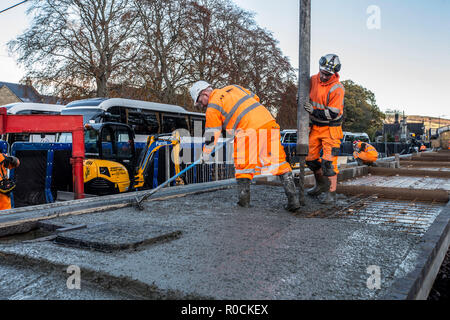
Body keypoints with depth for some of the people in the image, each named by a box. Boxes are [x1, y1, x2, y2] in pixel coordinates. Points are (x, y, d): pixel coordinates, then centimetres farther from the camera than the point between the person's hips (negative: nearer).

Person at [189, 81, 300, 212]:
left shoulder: (213, 106, 6)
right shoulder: (233, 87, 24)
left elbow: (212, 134, 9)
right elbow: (255, 99, 29)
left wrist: (205, 154, 21)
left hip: (249, 130, -6)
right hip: (269, 122, 6)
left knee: (243, 165, 11)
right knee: (279, 161, 8)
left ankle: (244, 200, 16)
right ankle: (293, 199, 6)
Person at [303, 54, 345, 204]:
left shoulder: (337, 88, -19)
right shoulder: (314, 79, 0)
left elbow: (332, 114, -21)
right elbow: (307, 94, 21)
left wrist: (313, 110, -22)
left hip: (331, 128, -7)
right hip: (315, 126, 7)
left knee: (328, 161, -11)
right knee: (310, 158, 12)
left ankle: (331, 193, 1)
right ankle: (321, 185, 33)